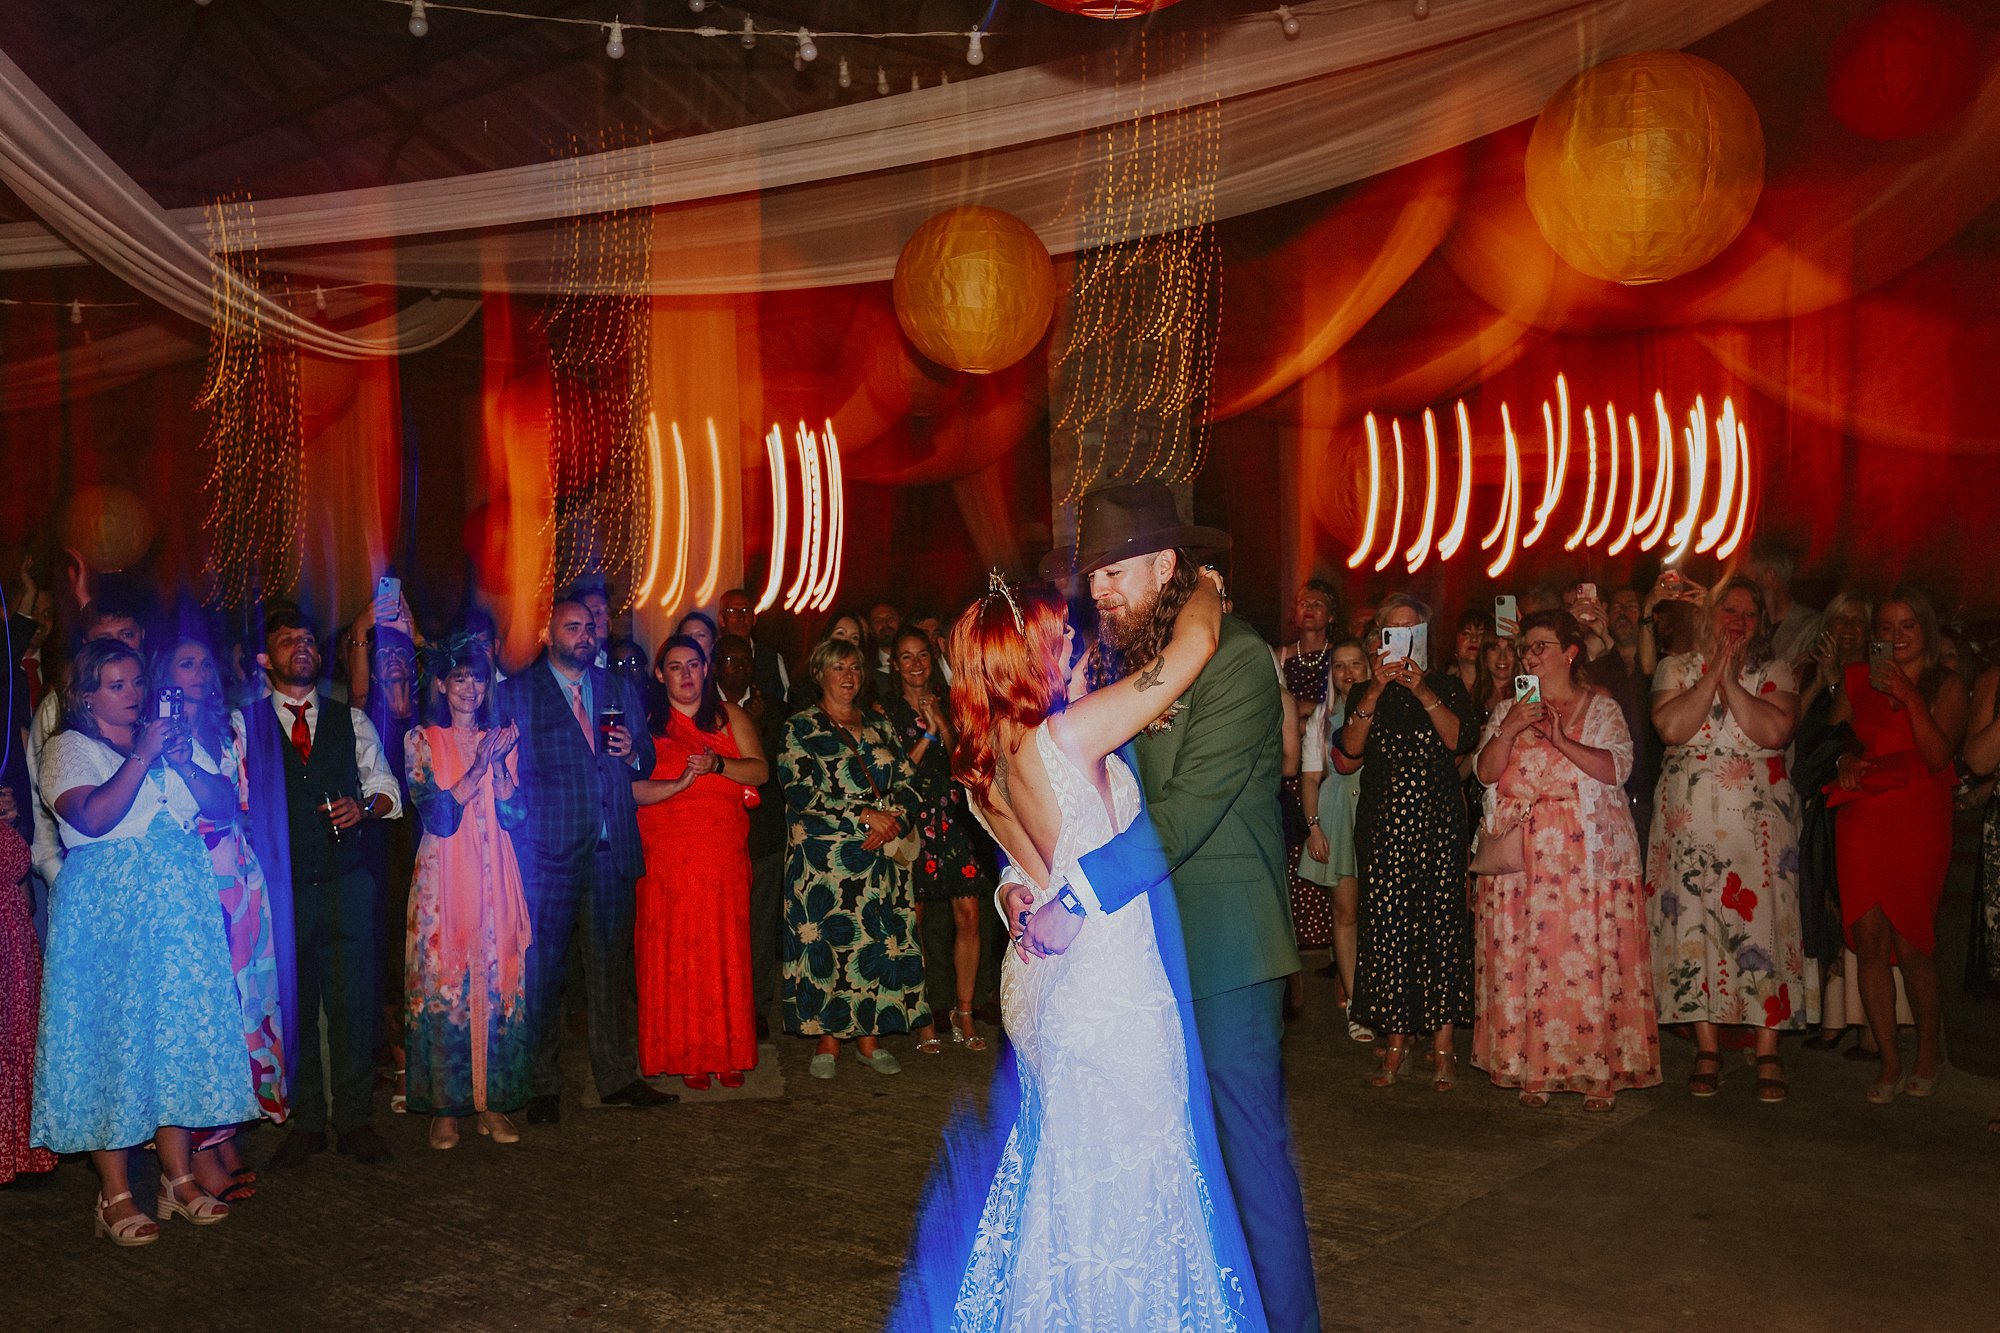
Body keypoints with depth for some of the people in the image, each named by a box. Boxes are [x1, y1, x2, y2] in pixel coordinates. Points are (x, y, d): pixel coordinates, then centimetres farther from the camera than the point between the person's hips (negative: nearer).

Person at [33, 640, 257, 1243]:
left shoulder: (171, 736, 16)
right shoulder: (68, 748, 0)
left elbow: (225, 804, 7)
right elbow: (93, 818, -17)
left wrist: (185, 764, -8)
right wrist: (143, 756, -18)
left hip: (180, 905, 5)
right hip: (105, 912, -5)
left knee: (179, 1031, 5)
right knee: (110, 1034, -3)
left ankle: (178, 1177, 13)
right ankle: (115, 1195, 3)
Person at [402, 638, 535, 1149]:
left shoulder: (500, 739, 11)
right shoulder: (422, 739, 3)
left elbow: (514, 815, 1)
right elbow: (437, 815, -9)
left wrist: (496, 761, -10)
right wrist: (480, 763, -14)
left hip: (494, 878, 2)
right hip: (443, 878, -2)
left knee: (497, 980, 1)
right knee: (441, 982, -3)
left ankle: (493, 1101, 9)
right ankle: (445, 1106, 6)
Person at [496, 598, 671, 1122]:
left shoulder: (620, 691, 16)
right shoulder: (515, 694, 5)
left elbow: (646, 761, 19)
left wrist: (633, 751, -3)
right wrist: (520, 838, -11)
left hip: (611, 850, 4)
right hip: (549, 852, -3)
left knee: (612, 966, 9)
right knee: (542, 969, 0)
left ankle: (617, 1078, 18)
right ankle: (542, 1086, 11)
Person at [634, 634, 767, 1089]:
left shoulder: (730, 716, 11)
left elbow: (760, 769, 1)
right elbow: (632, 789, -2)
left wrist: (717, 765, -15)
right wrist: (680, 783, -17)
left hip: (725, 853, 1)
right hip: (667, 855, -1)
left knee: (726, 949, 0)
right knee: (673, 952, -2)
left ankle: (728, 1052, 8)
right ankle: (685, 1054, 5)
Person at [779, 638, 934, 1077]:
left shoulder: (880, 726, 15)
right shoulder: (800, 729, 2)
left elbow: (908, 784, 11)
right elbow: (800, 793, -9)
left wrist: (894, 821, -10)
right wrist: (865, 815, -14)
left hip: (882, 856, 4)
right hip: (823, 856, -3)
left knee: (880, 940, 1)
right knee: (827, 941, -4)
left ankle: (870, 1039, 9)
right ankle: (827, 1041, 6)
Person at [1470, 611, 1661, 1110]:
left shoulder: (1601, 708, 6)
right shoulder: (1507, 709, 15)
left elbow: (1617, 768, -7)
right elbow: (1487, 771, 5)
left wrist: (1562, 740, -17)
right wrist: (1509, 731, -10)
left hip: (1588, 854, -2)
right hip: (1522, 856, 3)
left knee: (1592, 956, -6)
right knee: (1522, 957, -2)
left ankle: (1598, 1071, 2)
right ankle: (1533, 1068, 6)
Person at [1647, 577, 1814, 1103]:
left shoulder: (1774, 672, 8)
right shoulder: (1677, 668, 9)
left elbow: (1775, 732, -11)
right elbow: (1671, 727, -9)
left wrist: (1730, 680, -10)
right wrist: (1712, 676, -10)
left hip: (1758, 817, 0)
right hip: (1689, 817, 1)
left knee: (1761, 920, -5)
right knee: (1693, 921, -1)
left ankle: (1768, 1053, 3)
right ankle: (1707, 1050, 8)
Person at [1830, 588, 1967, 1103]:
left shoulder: (1947, 686, 3)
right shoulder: (1858, 679, 12)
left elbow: (1939, 756, -9)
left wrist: (1911, 699, -15)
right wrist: (1845, 758, 0)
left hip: (1918, 820, -3)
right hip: (1861, 817, 3)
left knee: (1911, 943, -4)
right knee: (1869, 940, -3)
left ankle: (1927, 1053, 16)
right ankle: (1889, 1061, 6)